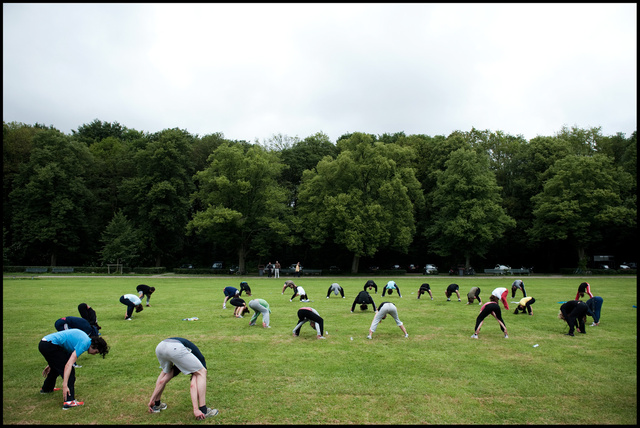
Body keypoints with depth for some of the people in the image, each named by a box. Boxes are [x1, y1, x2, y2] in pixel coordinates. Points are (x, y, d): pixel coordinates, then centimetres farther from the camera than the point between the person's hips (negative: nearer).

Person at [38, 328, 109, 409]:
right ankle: (69, 402, -13)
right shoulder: (84, 343, -16)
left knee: (56, 367, 32)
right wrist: (64, 385, -26)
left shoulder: (84, 337, 13)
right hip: (49, 345, -10)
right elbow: (69, 364, -23)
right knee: (70, 371, -8)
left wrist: (50, 364, 30)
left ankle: (46, 388, 55)